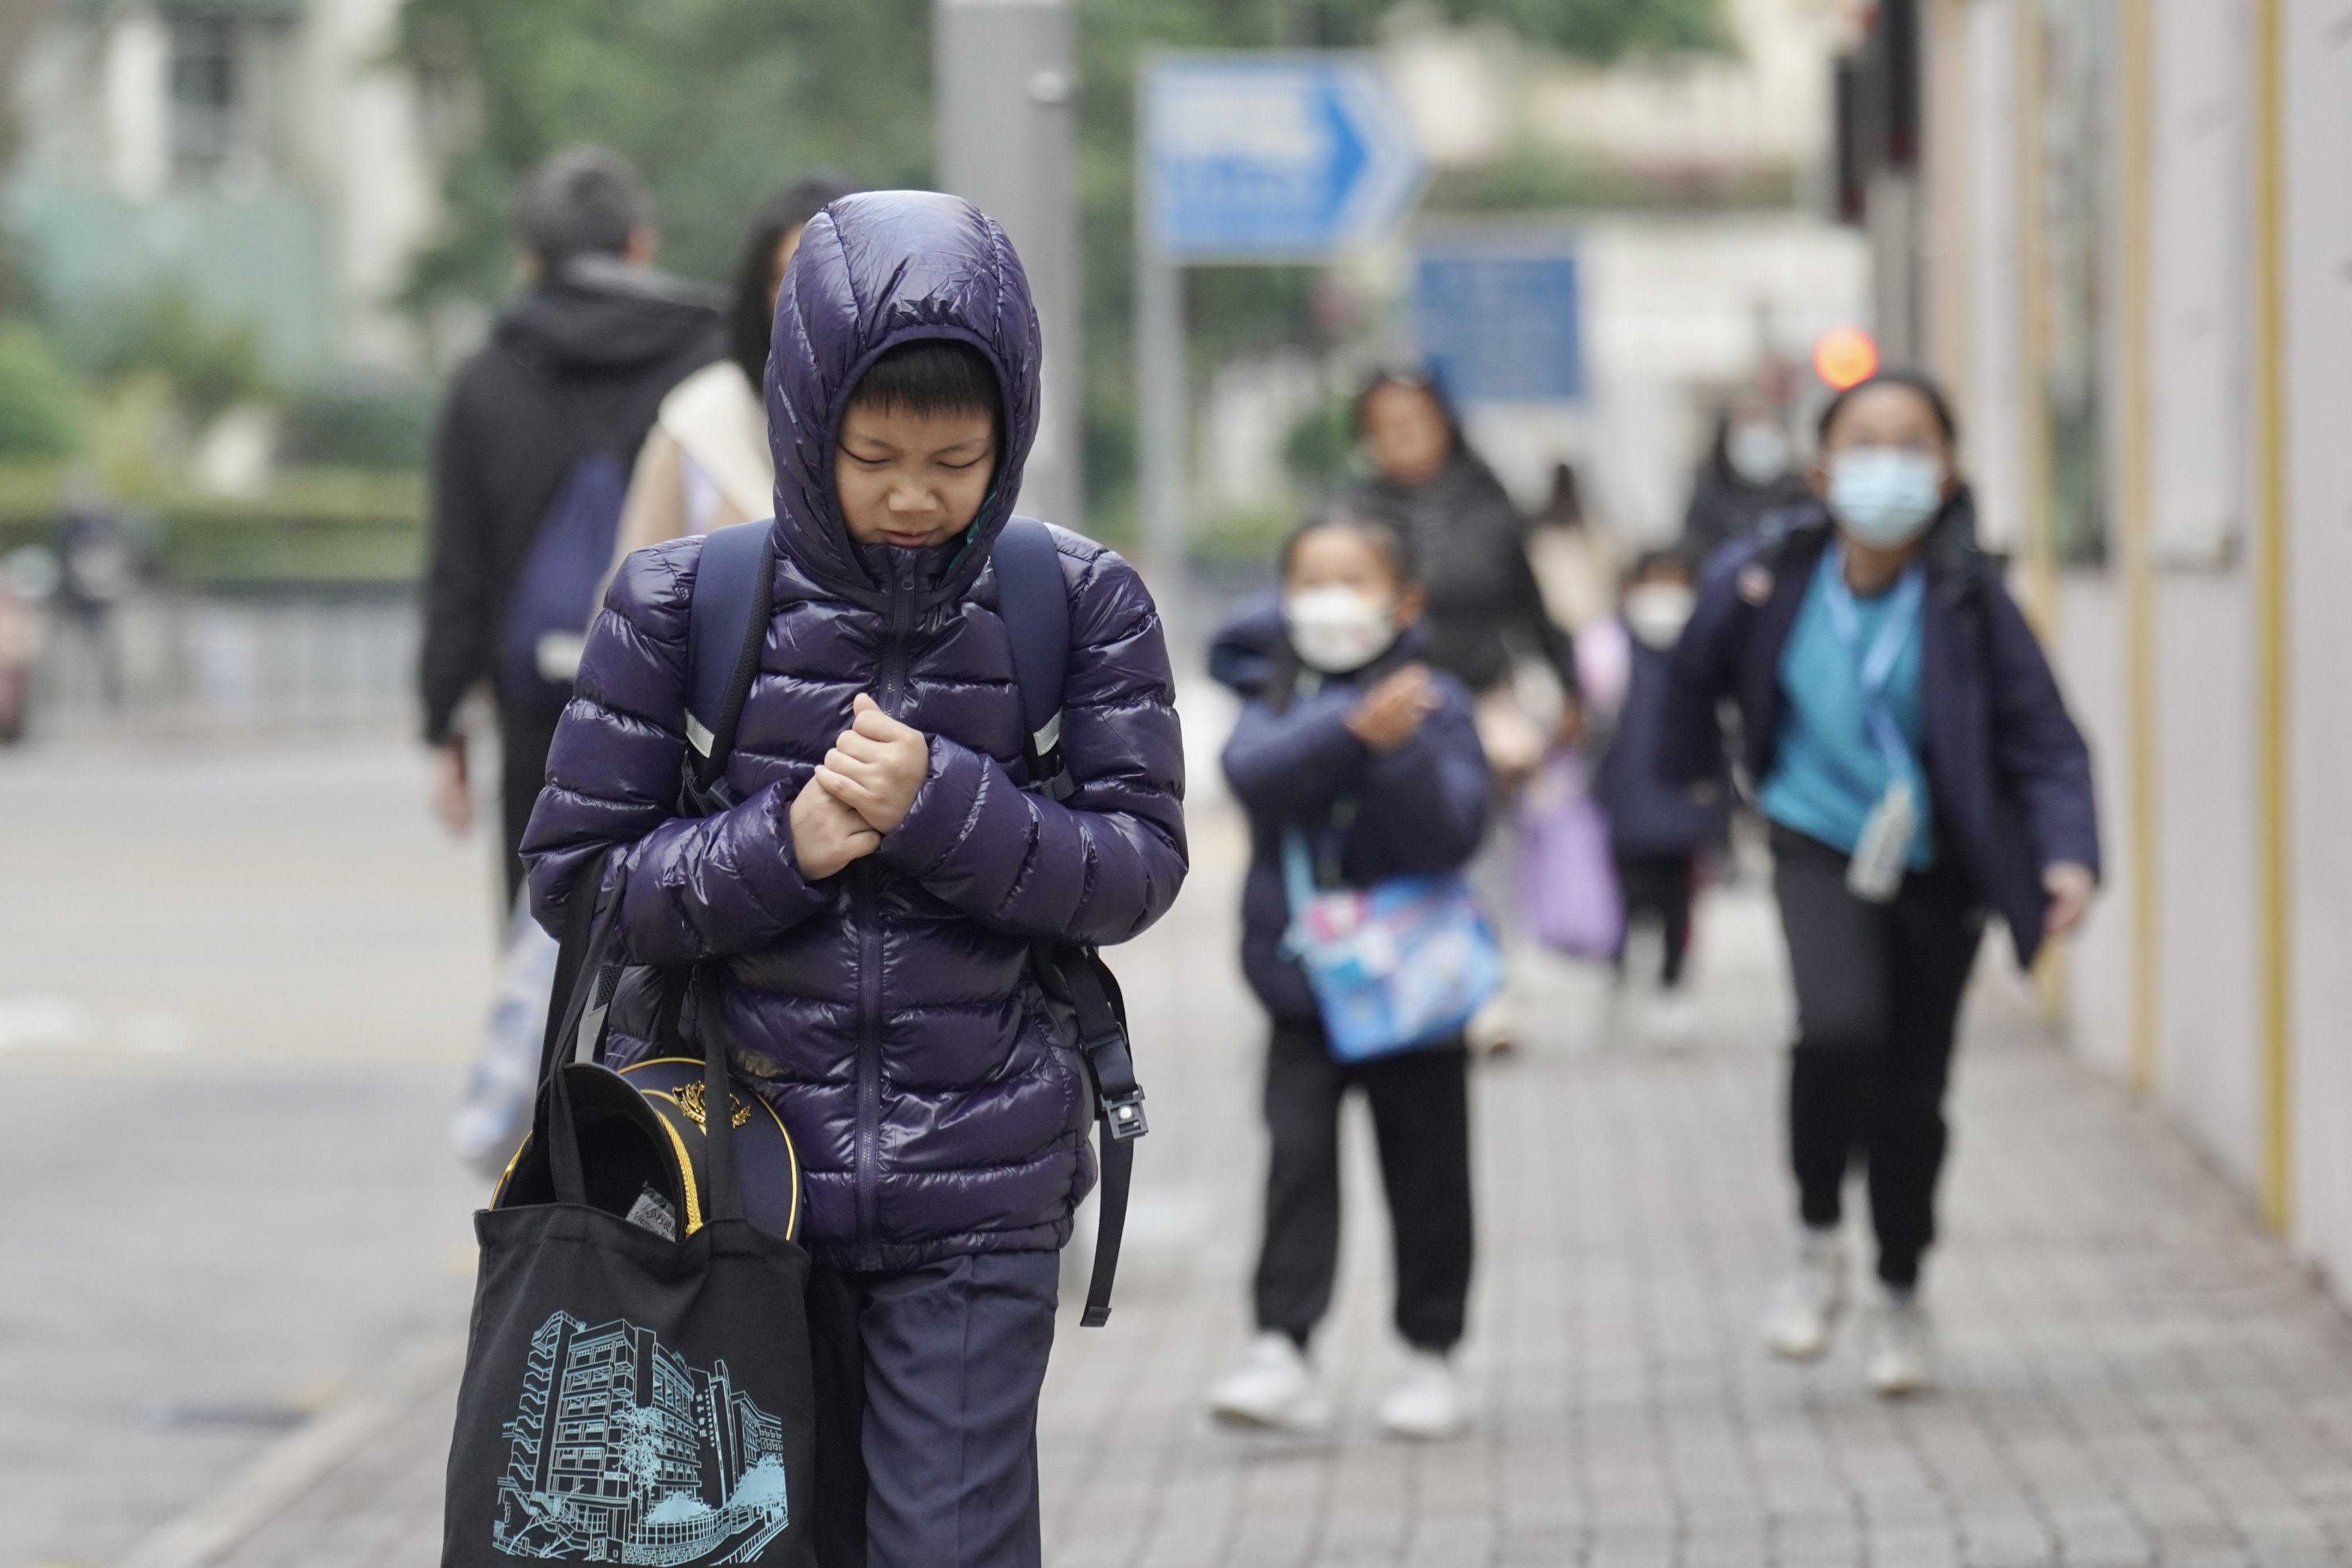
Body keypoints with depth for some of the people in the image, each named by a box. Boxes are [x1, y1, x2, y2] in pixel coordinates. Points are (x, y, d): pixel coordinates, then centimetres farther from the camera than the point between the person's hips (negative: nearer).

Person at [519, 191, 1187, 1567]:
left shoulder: (1079, 605, -2)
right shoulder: (681, 604, -4)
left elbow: (1139, 864, -3)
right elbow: (574, 878, -1)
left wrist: (942, 807, -19)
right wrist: (778, 848, -17)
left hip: (974, 1203, 0)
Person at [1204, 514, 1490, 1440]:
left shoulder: (1435, 704, -3)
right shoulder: (1279, 696, 4)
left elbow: (1453, 833, -13)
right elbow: (1254, 773, -17)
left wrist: (1402, 751, -29)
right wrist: (1352, 731, -31)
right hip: (1302, 980, 1)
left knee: (1426, 1171, 7)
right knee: (1298, 1154, -10)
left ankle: (1432, 1356, 20)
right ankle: (1282, 1355, -13)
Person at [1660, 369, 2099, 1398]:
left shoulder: (1968, 604, -15)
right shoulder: (1763, 581, -11)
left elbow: (2045, 741, -13)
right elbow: (1703, 671, 10)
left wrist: (2069, 856, -27)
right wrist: (1693, 768, 23)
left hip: (1934, 868, 0)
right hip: (1819, 848, 0)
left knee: (1913, 1089, 8)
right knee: (1837, 1028, -25)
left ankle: (1901, 1296, 32)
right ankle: (1817, 1246, -1)